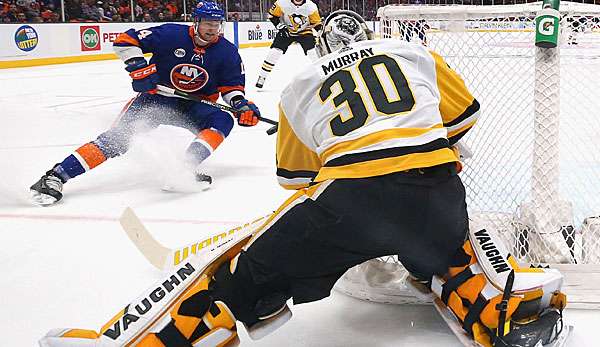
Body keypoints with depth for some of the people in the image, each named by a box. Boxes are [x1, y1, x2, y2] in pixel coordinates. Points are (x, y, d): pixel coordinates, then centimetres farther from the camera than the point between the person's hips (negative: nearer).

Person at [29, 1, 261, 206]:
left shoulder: (227, 52, -7)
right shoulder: (171, 35, -15)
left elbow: (231, 85, 3)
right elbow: (125, 41, -12)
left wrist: (241, 104, -17)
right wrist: (138, 66, -26)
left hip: (196, 105, 4)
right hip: (157, 97, -3)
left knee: (222, 120, -24)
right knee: (118, 138, -20)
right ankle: (56, 176, -25)